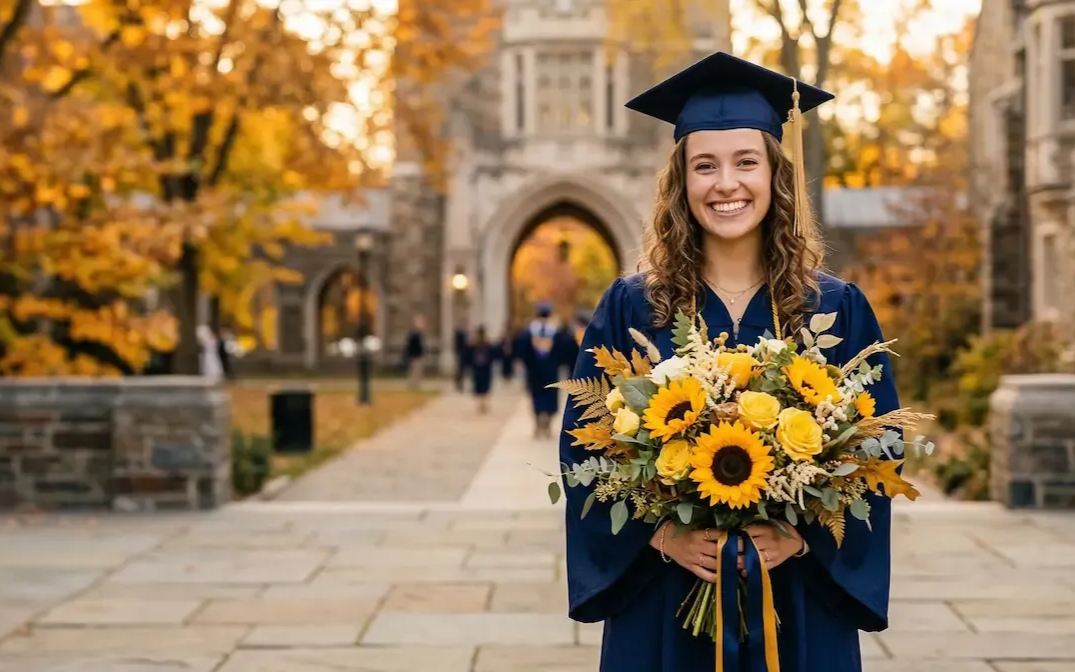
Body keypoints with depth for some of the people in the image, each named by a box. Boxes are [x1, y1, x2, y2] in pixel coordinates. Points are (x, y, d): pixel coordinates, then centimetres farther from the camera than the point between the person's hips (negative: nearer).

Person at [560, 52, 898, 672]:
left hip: (800, 611, 0)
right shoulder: (630, 309, 1)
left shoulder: (839, 312, 2)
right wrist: (659, 534, -16)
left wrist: (801, 536, -15)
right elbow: (586, 450, -2)